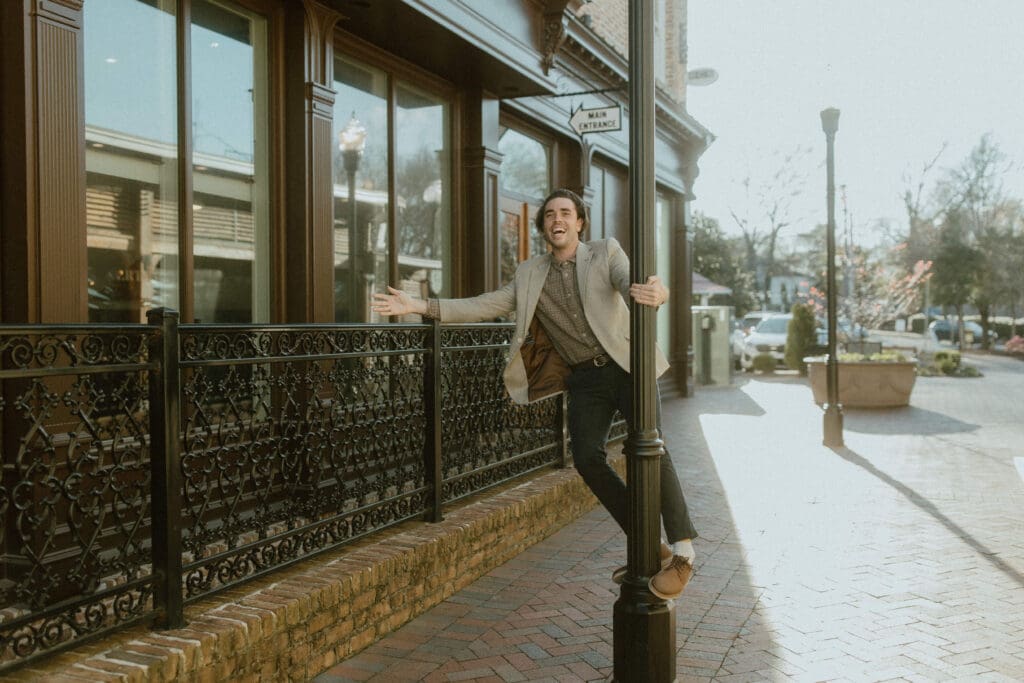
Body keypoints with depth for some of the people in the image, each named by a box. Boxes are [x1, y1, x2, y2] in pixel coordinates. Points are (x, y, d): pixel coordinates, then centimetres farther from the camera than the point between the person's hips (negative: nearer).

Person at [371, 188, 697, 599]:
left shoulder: (606, 252, 1)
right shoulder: (530, 274, 9)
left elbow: (632, 284, -18)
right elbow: (485, 306, 3)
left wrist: (654, 294, -44)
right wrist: (420, 306, -8)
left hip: (625, 365, -3)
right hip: (585, 378, 3)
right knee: (587, 459, -10)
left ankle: (682, 552, -7)